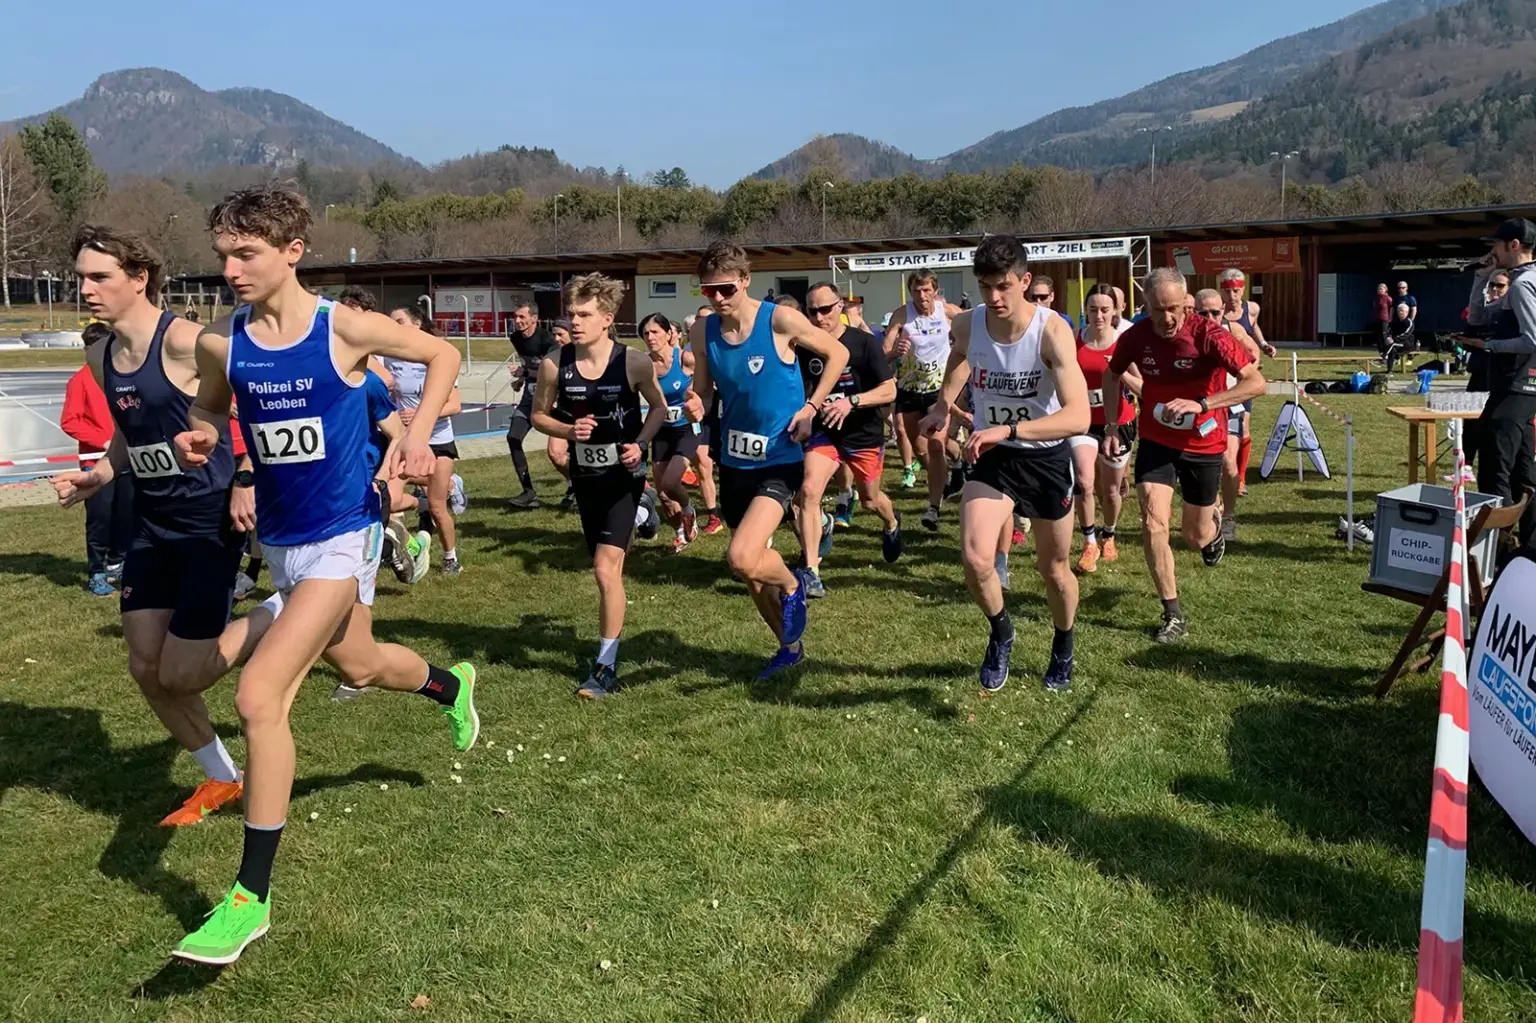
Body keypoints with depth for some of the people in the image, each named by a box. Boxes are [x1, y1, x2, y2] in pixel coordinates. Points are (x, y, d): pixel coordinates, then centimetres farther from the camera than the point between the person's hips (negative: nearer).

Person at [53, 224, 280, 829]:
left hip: (211, 522, -8)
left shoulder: (183, 341, -19)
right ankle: (220, 780, 26)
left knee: (180, 675, -6)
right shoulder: (99, 358, 6)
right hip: (152, 524, 8)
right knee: (145, 668, 8)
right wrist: (96, 478, 4)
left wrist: (247, 481, -18)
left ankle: (285, 615, 17)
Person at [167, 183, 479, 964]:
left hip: (342, 536, -6)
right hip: (280, 539, 6)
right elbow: (210, 409, 14)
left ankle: (252, 894, -5)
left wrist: (417, 432, -14)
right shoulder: (220, 343, -5)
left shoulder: (345, 330, -15)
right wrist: (201, 437, -9)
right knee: (357, 667, 26)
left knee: (258, 696, -18)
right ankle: (451, 687, 61)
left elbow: (443, 355, 0)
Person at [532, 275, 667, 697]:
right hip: (585, 475, 4)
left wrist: (640, 444, -16)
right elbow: (539, 415, 4)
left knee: (606, 568, -15)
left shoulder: (635, 362, -15)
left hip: (624, 474, -4)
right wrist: (568, 429, -16)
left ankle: (606, 667, -6)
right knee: (605, 567, 14)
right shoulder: (554, 364, -10)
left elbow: (659, 408, 1)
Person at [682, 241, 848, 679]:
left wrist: (811, 407, -10)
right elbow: (704, 391, 8)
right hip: (733, 462, 6)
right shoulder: (702, 332, -2)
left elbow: (838, 354, -2)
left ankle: (791, 585, 10)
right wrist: (696, 407, -16)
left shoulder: (780, 320, -15)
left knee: (741, 559, -24)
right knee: (752, 566, 16)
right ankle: (790, 646, 39)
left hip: (779, 460, -6)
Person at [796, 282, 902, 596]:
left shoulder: (865, 343, -16)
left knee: (870, 499, 17)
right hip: (824, 432, 2)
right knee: (808, 492, -20)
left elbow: (889, 391, -19)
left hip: (865, 434, -2)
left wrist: (851, 401, -33)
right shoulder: (806, 347, -6)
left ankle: (892, 525, 56)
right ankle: (812, 573, -16)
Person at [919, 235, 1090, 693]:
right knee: (976, 560, -20)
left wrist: (1007, 430, -45)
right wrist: (944, 402, 8)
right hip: (992, 457, 2)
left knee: (1054, 568, 14)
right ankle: (1001, 633, 11)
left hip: (1047, 457, -2)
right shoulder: (966, 325, -13)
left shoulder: (1052, 331, -26)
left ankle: (1063, 650, 44)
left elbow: (1079, 416, -37)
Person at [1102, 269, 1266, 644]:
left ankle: (1214, 517, 49)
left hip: (1203, 444, -2)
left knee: (1196, 538, 9)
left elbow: (1256, 382, -28)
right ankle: (1173, 616, -2)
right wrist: (1112, 426, -1)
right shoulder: (1136, 336, -11)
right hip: (1155, 441, 2)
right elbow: (1111, 376, 9)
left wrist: (1201, 404, -37)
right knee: (1153, 523, -15)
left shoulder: (1208, 334, -22)